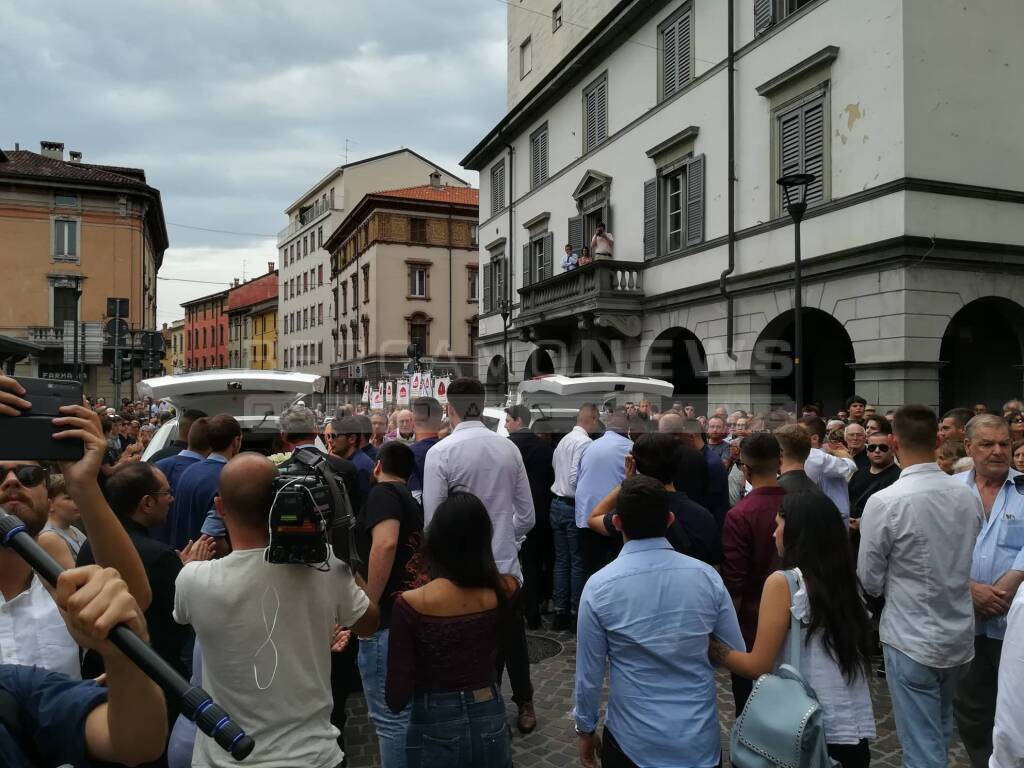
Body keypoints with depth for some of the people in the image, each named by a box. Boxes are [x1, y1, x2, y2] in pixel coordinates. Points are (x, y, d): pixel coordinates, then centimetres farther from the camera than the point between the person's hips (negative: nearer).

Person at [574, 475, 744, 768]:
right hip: (700, 738, 2)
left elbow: (589, 673, -9)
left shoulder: (599, 587, -18)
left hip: (633, 741, -2)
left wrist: (585, 729, 7)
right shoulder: (708, 576, -13)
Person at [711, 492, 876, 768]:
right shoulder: (849, 581, 3)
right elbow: (859, 660, 10)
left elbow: (759, 667, -13)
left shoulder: (783, 582, -14)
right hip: (856, 731, 5)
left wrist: (709, 645, -1)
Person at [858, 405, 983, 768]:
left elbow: (869, 581, -11)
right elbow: (973, 564, 8)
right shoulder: (969, 495, -6)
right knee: (940, 731, 26)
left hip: (911, 640, -6)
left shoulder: (884, 502, -21)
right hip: (961, 636, 6)